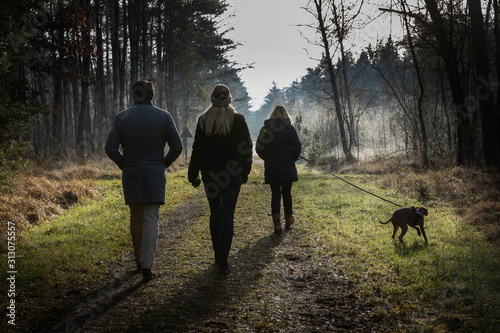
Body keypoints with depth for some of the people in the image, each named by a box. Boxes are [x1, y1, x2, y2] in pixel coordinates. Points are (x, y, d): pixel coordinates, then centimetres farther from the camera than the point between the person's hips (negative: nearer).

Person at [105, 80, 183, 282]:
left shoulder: (122, 118, -2)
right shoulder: (164, 117, -2)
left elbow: (110, 148, -6)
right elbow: (177, 147, -4)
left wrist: (124, 165, 9)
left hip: (131, 175, 1)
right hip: (155, 174, -1)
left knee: (135, 218, 16)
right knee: (151, 219, -2)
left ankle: (139, 259, 29)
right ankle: (147, 265, -12)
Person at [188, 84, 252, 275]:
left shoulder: (203, 120, -2)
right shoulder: (238, 120, -5)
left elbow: (197, 149, 0)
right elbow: (246, 147, -1)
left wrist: (193, 174, 7)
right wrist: (245, 171, 10)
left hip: (210, 174, 2)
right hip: (232, 174, -2)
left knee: (215, 214, 15)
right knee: (227, 216, 0)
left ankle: (218, 256, 24)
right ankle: (223, 261, -7)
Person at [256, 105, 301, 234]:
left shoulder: (265, 129, 2)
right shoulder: (290, 129, -3)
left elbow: (259, 148, 3)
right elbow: (297, 147, -7)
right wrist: (292, 160, 10)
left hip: (271, 168, 1)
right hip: (287, 168, -1)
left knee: (275, 194, 4)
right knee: (287, 193, 12)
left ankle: (277, 224, -2)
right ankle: (288, 220, 26)